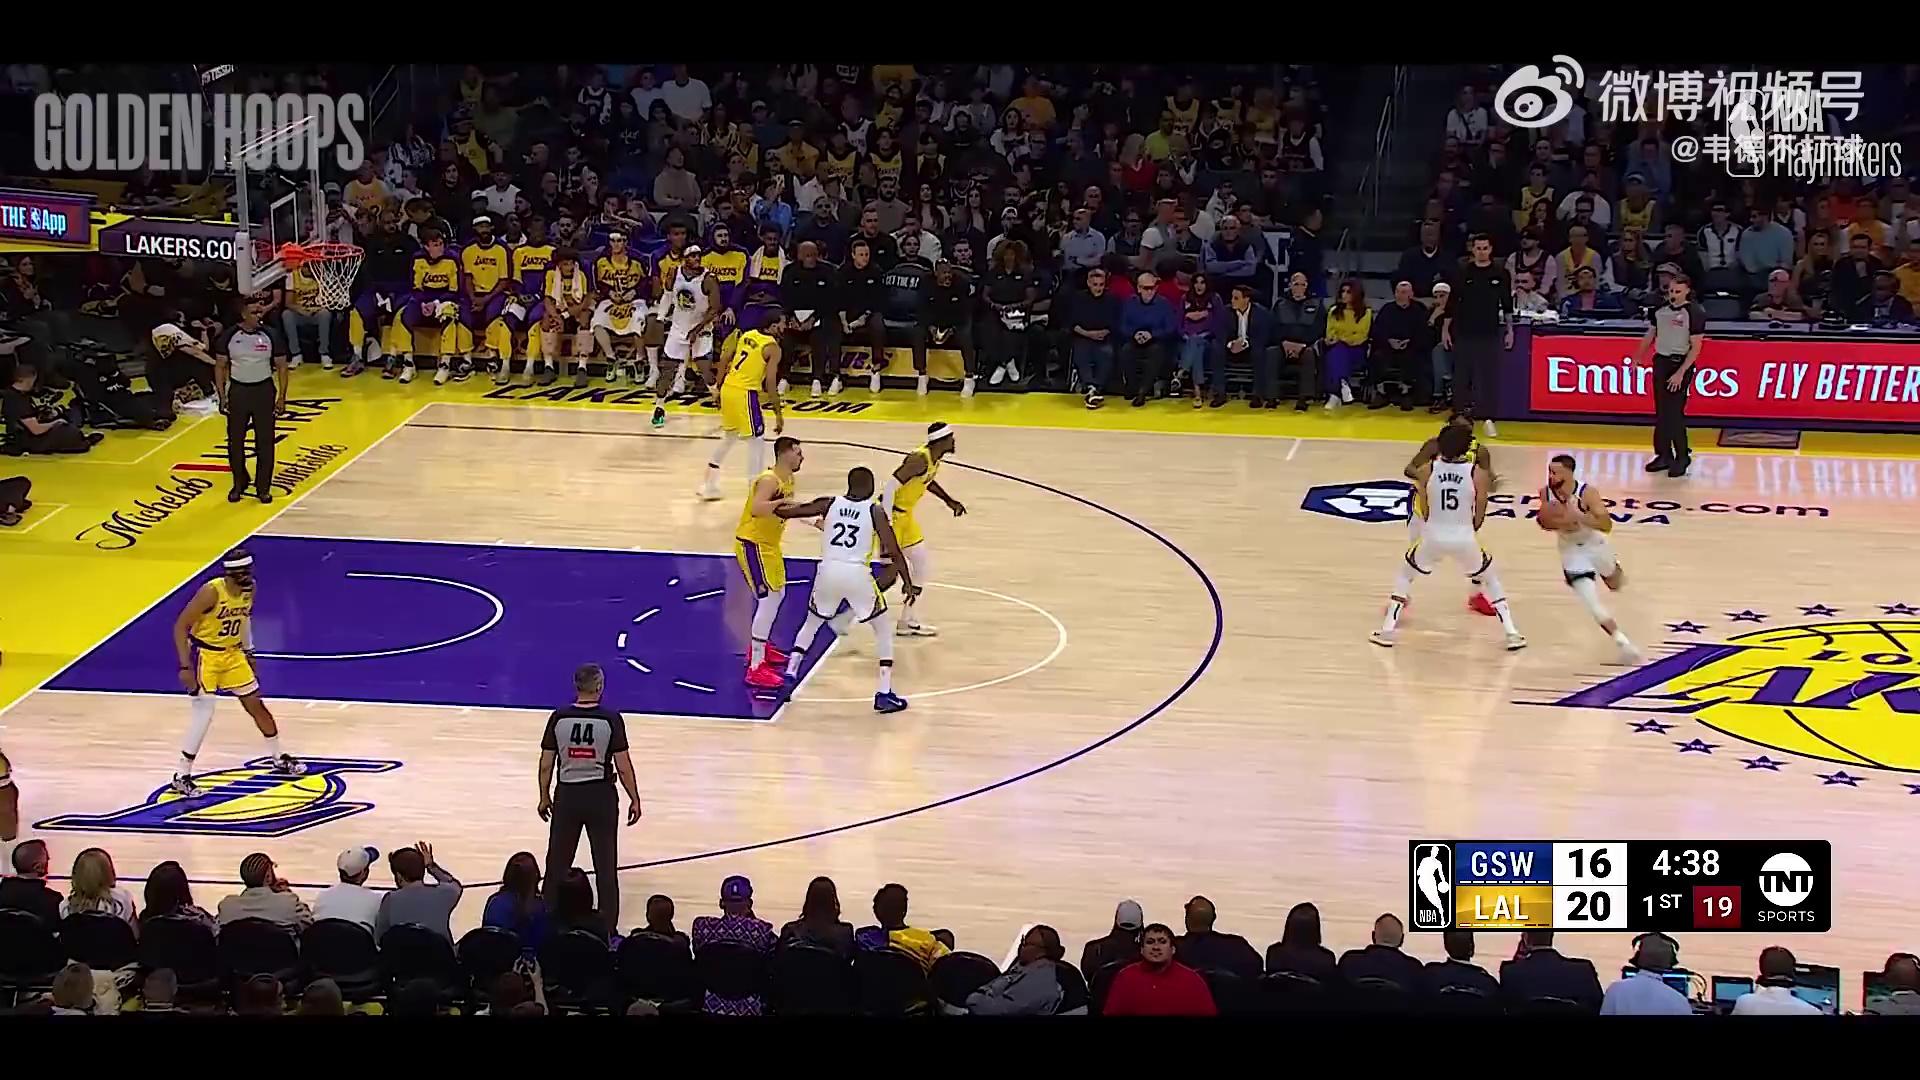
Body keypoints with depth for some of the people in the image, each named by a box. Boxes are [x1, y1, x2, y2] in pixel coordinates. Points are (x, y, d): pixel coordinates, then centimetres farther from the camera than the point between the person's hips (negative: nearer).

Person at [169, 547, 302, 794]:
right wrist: (185, 667, -27)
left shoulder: (249, 589, -7)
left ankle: (279, 759, 31)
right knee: (204, 715, -12)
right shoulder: (211, 592, -27)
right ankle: (181, 777, -2)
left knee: (255, 704, 13)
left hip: (232, 653, 7)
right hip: (205, 654, -7)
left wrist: (248, 651, 17)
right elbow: (180, 626, -23)